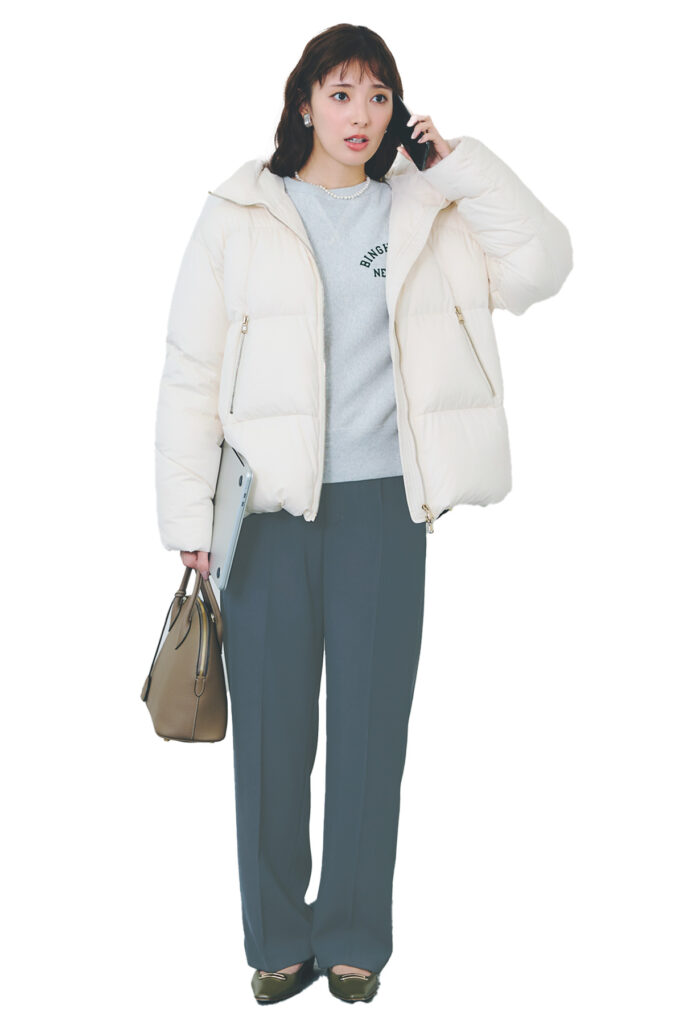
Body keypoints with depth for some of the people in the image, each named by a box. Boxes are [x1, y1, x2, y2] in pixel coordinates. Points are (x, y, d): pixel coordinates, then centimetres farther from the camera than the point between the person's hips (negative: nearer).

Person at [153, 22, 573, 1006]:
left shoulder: (425, 212, 8)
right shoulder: (240, 215, 2)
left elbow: (538, 267, -2)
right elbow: (192, 372, 1)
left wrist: (463, 163, -3)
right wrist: (189, 516, -4)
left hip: (382, 502, 1)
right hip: (267, 504, -1)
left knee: (370, 723, 5)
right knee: (270, 728, 5)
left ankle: (354, 938, 20)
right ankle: (278, 937, 20)